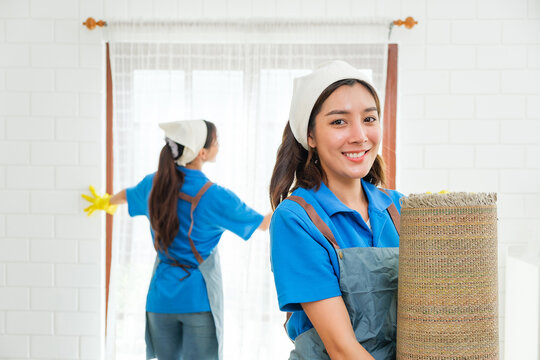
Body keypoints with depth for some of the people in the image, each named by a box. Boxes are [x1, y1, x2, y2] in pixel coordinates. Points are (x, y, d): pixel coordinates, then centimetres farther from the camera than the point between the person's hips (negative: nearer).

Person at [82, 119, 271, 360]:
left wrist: (106, 201, 48)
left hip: (161, 297, 5)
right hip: (199, 299, -5)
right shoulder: (216, 197, -15)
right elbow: (263, 223, -1)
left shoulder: (153, 183, 1)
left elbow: (126, 195, 25)